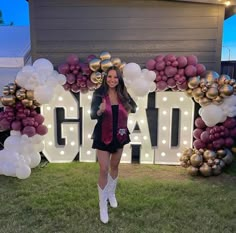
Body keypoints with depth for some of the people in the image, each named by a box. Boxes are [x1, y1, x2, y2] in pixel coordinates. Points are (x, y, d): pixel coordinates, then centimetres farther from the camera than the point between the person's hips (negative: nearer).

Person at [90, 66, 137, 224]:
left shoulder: (123, 94, -4)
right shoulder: (99, 94, -14)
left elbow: (133, 107, 13)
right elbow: (92, 115, -24)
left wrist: (128, 112, -6)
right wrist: (100, 111, -45)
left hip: (119, 135, 4)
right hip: (103, 136, -3)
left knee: (115, 166, 19)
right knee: (104, 170, -2)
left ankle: (111, 194, 43)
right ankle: (103, 206, 14)